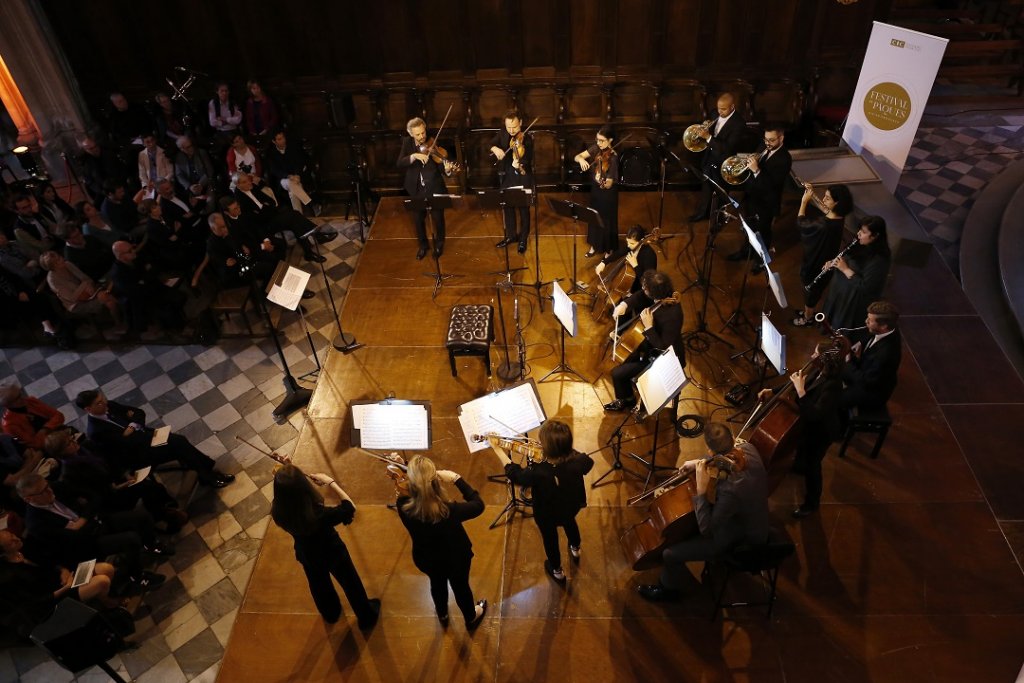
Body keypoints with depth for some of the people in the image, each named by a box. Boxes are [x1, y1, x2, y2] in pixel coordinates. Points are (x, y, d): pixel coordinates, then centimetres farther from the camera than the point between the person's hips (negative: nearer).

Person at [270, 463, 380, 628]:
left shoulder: (278, 513, -33)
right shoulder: (320, 515, -45)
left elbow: (282, 494, -6)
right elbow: (350, 507, -26)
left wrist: (281, 477, -17)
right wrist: (330, 482, -23)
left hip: (307, 555, 4)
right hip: (333, 553, -4)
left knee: (319, 585, 34)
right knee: (349, 583, 25)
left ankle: (331, 613, 63)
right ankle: (367, 616, 51)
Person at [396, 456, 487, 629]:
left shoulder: (403, 506, -33)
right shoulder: (449, 511, -41)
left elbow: (407, 495, -7)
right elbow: (478, 504, -23)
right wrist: (456, 478, -25)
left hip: (425, 558, 3)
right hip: (455, 558, -3)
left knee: (437, 583, 35)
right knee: (460, 587, 28)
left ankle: (442, 615, 64)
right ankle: (471, 618, 58)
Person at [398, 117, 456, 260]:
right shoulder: (407, 143, -5)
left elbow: (440, 166, -16)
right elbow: (400, 163, -17)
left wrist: (447, 170, -39)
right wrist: (414, 156, -33)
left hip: (434, 188, -2)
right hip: (416, 189, 2)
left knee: (438, 218, 12)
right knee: (418, 219, 15)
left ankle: (439, 243, 38)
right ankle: (423, 245, 39)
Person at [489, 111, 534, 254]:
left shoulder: (527, 140, -18)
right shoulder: (502, 134, -2)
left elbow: (528, 161, -25)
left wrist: (520, 165, -47)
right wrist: (494, 148, -27)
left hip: (523, 179, -5)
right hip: (506, 178, 5)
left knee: (523, 210, 9)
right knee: (508, 207, 18)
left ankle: (523, 239, 25)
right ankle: (510, 235, 36)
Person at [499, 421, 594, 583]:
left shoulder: (538, 472, -44)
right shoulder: (578, 461, -35)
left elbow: (516, 475, -21)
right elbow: (589, 462, -7)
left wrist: (500, 451, -12)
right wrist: (567, 449, -7)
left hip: (546, 514, -3)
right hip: (572, 507, 3)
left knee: (550, 538, 29)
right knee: (569, 521, 39)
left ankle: (557, 570, 56)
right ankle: (575, 548, 69)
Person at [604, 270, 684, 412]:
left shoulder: (672, 316, -38)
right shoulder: (662, 297, -15)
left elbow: (663, 348, -32)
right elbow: (640, 296, 4)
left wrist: (648, 327, -36)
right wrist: (625, 304, -13)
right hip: (652, 347, 9)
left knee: (617, 373, -8)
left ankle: (626, 400, 22)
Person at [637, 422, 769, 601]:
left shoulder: (731, 490, -42)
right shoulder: (746, 448, -20)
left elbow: (707, 529, -29)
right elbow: (725, 454, 7)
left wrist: (701, 489, -32)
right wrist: (700, 462, -8)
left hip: (741, 539, -8)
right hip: (749, 519, 9)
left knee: (670, 554, -4)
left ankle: (669, 589, 29)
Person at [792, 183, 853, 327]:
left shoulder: (823, 225, -40)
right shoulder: (838, 217, -15)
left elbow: (800, 223, -21)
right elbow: (823, 209, 8)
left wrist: (804, 201, -12)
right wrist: (812, 194, -3)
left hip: (815, 263, -7)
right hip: (823, 260, 8)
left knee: (810, 291, 20)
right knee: (813, 290, 31)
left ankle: (808, 318, 44)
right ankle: (808, 311, 54)